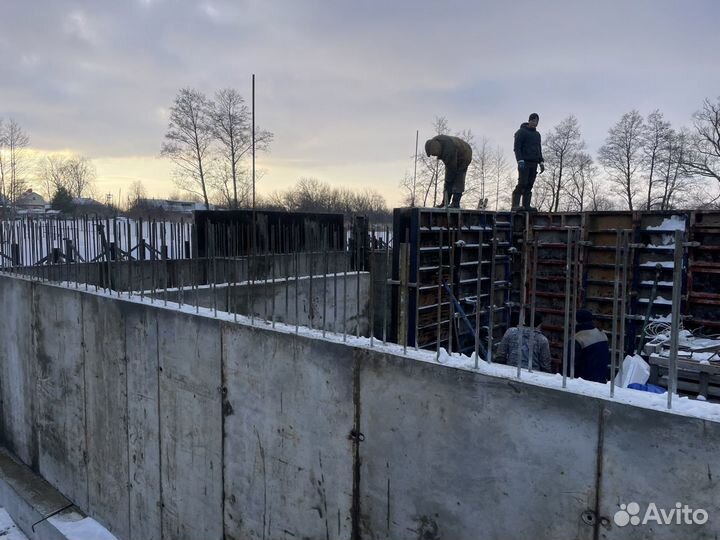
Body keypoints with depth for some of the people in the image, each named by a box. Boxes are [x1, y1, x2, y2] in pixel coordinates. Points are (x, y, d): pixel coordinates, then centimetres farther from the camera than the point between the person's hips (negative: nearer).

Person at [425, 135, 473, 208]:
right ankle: (445, 202, 2)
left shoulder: (449, 150, -42)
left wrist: (447, 182, -23)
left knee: (458, 180, -15)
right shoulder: (434, 142, -17)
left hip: (463, 157, -8)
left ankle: (456, 203, -15)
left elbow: (452, 169, -32)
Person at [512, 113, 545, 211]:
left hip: (534, 164, 7)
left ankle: (526, 205, -1)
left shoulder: (537, 134, 23)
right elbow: (516, 147, -8)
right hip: (524, 163, -7)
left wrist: (541, 162, 15)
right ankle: (515, 205, -18)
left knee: (529, 185, 1)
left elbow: (539, 149, 27)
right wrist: (520, 160, -20)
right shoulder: (521, 132, 1)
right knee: (522, 183, -16)